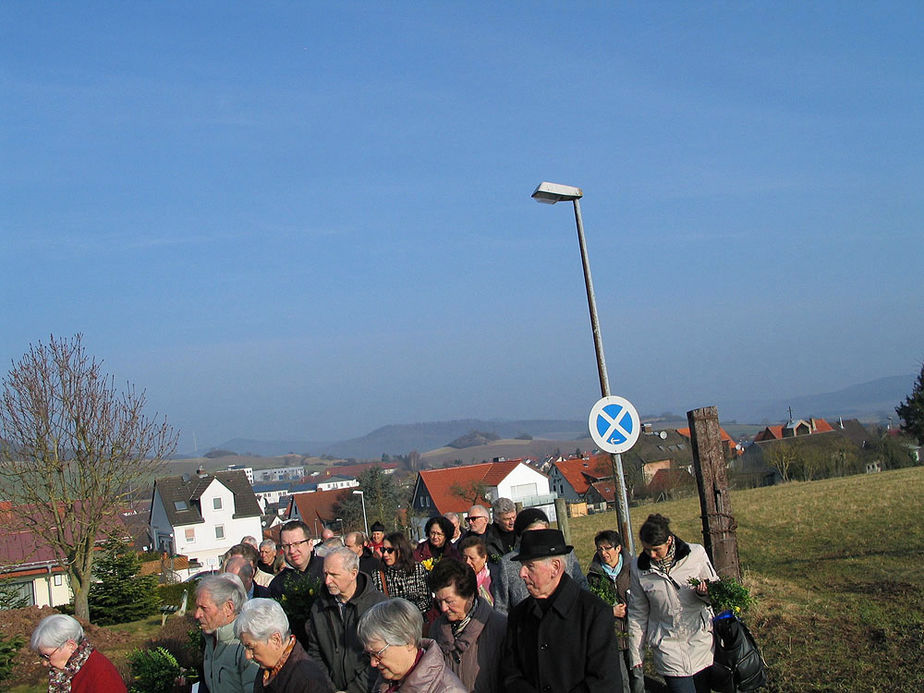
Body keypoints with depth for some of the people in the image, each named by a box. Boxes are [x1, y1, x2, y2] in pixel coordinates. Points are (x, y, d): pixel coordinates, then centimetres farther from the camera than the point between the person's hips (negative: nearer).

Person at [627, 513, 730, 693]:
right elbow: (637, 613, 6)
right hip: (668, 648, -1)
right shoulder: (639, 568, -3)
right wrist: (635, 654, 9)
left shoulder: (696, 554, -7)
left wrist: (704, 592, -17)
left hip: (701, 643, 1)